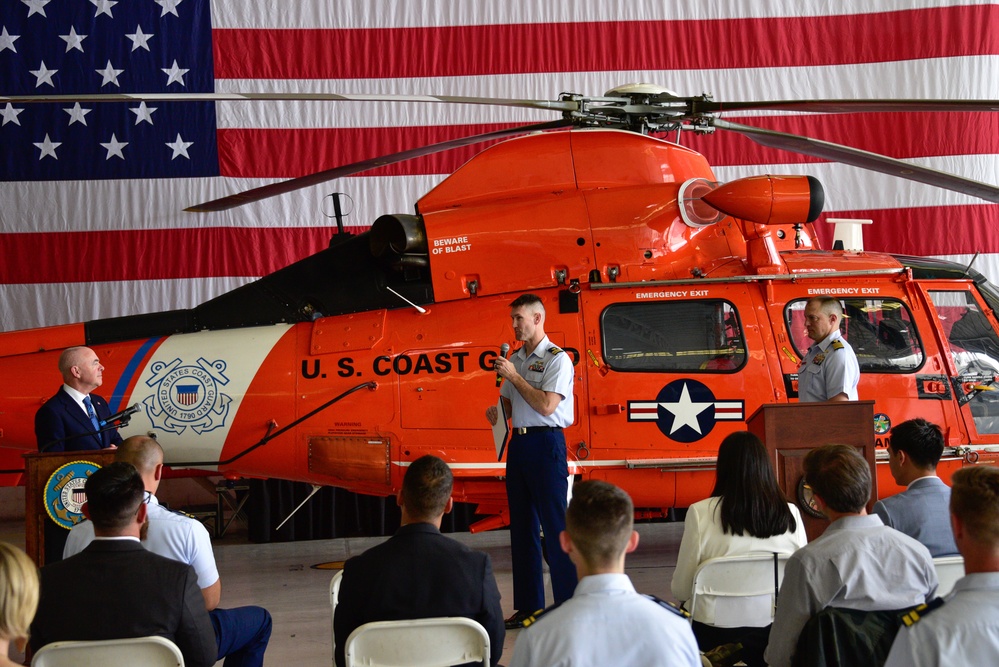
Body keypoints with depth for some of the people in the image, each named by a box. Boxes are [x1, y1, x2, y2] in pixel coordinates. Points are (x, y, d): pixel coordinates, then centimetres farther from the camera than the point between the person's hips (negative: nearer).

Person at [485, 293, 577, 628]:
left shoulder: (557, 359, -8)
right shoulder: (515, 359, 15)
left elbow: (546, 405, -18)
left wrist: (514, 376, -14)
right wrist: (496, 411, -1)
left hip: (546, 443, -8)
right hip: (518, 443, 8)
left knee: (555, 525, -7)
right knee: (522, 525, 10)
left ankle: (569, 606, -3)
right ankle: (528, 604, 16)